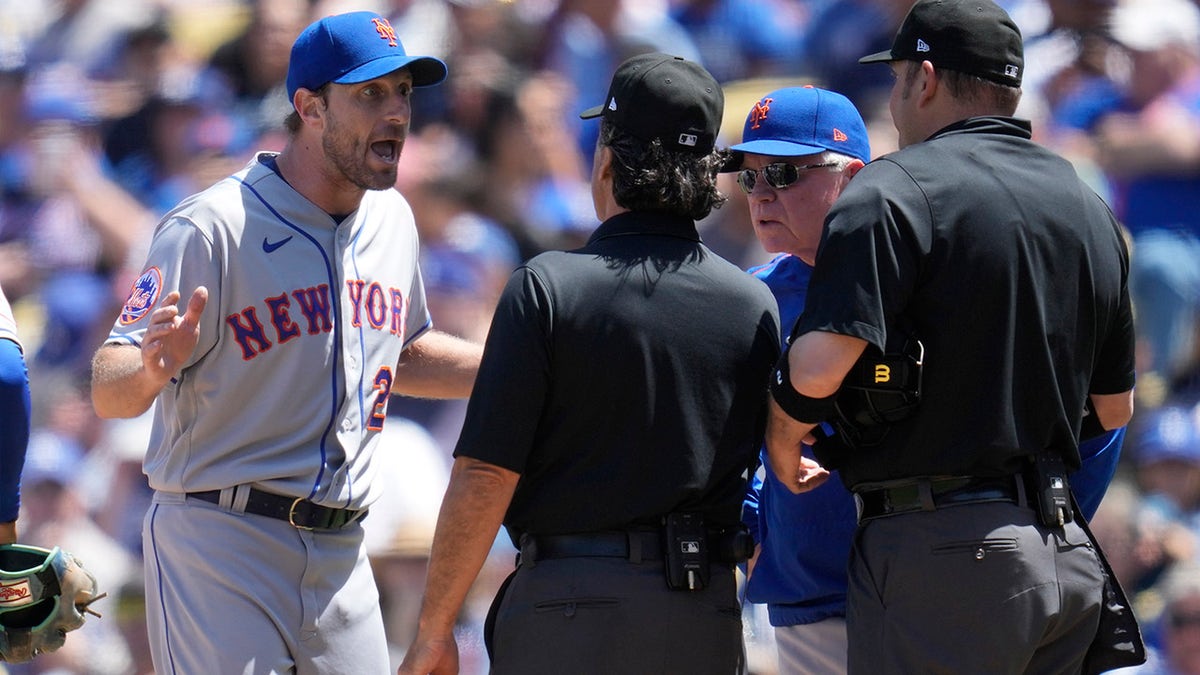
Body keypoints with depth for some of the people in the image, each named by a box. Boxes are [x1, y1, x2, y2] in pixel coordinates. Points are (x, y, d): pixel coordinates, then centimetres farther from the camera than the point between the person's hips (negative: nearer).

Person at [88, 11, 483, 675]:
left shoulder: (391, 220, 10)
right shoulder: (213, 227, -13)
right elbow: (107, 391, -17)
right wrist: (153, 367, -40)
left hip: (340, 553, 7)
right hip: (221, 548, -7)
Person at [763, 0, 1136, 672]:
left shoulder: (893, 192, -9)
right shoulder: (1088, 207, 15)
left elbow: (819, 366, -19)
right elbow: (1115, 407, 21)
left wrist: (783, 444, 1)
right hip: (1070, 560, 7)